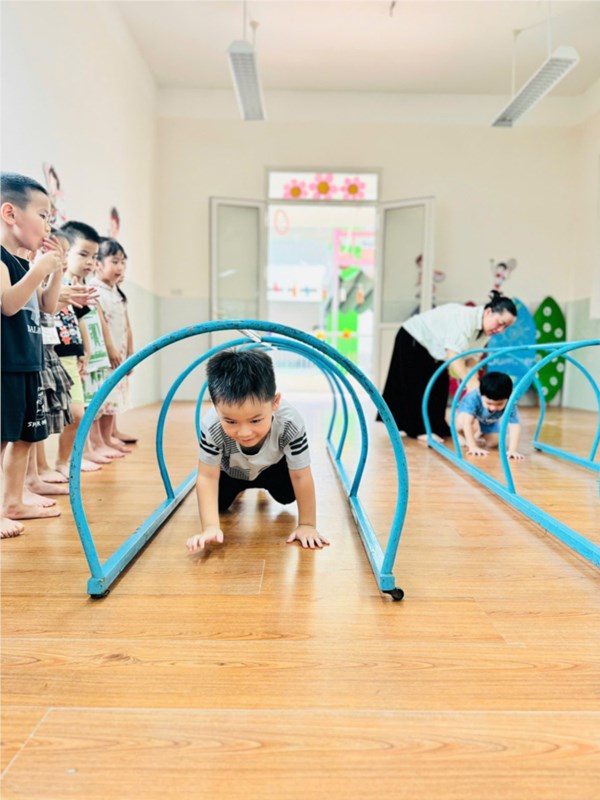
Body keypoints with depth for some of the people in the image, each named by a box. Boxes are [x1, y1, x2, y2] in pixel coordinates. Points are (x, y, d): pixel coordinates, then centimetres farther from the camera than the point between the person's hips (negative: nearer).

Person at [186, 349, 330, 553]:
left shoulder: (290, 423, -44)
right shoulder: (212, 426, -42)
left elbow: (301, 477, -33)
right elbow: (207, 476, -32)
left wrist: (307, 525, -28)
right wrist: (210, 527, -41)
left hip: (272, 467, 0)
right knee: (218, 502, -10)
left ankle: (264, 485, 28)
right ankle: (237, 488, 27)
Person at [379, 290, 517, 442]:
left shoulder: (485, 332, -10)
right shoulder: (466, 317, -36)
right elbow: (453, 355, -42)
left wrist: (475, 387, -21)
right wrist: (470, 384, -45)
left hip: (434, 346, 8)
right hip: (413, 338, -8)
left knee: (440, 386, 5)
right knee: (418, 386, -9)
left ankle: (436, 427, 15)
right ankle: (421, 429, -2)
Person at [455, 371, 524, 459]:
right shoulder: (473, 398, -45)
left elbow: (515, 427, -42)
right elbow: (467, 423, -47)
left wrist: (512, 450, -53)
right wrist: (473, 447, -51)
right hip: (467, 411, -3)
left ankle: (481, 435, 27)